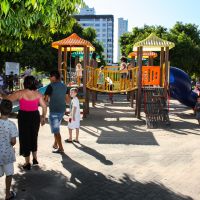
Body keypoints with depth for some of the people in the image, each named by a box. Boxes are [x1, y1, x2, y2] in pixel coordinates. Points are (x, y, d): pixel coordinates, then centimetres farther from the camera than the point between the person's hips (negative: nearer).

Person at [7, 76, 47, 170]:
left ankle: (27, 163, 12)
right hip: (35, 116, 3)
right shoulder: (38, 94, -4)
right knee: (34, 137, 22)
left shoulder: (20, 93, -14)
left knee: (25, 138, 8)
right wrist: (43, 117, 12)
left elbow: (7, 99, -14)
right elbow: (44, 107, -1)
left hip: (24, 117, -3)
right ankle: (35, 158, 31)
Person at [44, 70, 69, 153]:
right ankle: (55, 144, 32)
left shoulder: (51, 86, -13)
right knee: (56, 127, 23)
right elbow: (67, 100, 11)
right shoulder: (64, 86, 7)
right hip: (62, 110, 7)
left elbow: (45, 99, -16)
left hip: (54, 111, -7)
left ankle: (60, 148, 1)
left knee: (55, 130, 1)